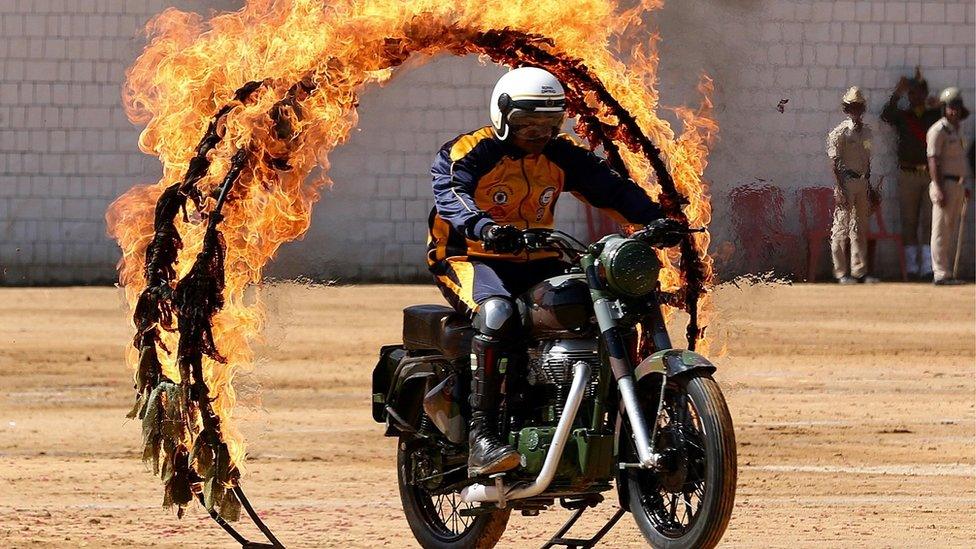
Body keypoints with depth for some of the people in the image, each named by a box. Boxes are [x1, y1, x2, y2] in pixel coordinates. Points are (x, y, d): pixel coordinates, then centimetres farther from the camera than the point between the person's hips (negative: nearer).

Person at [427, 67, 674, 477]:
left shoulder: (561, 155, 7)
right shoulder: (467, 153, -10)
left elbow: (609, 187, -1)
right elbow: (450, 194, -28)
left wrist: (653, 218, -20)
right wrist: (483, 227, -49)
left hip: (535, 261, 6)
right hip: (470, 258, -6)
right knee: (497, 312, -39)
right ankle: (481, 438, -40)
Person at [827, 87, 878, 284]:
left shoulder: (866, 131, 13)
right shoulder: (840, 132, -8)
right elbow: (835, 162, -12)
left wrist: (868, 185, 18)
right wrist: (839, 189, -18)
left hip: (862, 181, 7)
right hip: (846, 181, -7)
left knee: (860, 229, 10)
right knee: (842, 227, -5)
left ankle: (859, 271, 14)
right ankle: (840, 273, -2)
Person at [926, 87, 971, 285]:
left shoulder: (956, 130, 17)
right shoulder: (938, 131, -11)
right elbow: (933, 161, -16)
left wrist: (963, 186, 21)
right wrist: (939, 190, -23)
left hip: (957, 185, 9)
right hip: (944, 184, -9)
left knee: (952, 231, 10)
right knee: (941, 230, -8)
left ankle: (948, 273, 13)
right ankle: (940, 273, -9)